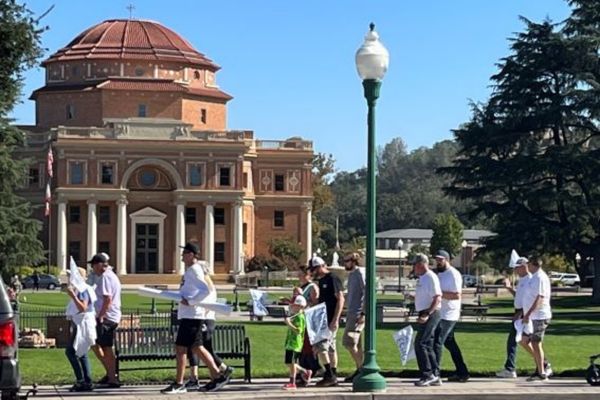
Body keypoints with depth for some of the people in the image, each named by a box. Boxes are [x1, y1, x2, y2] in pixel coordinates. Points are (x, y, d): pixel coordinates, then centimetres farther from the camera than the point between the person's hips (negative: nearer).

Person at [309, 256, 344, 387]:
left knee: (320, 346, -13)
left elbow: (340, 299, -17)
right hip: (323, 319, 10)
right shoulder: (321, 280, 16)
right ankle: (333, 377, 15)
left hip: (331, 320, -10)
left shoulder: (332, 279, -13)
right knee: (330, 348, 11)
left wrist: (335, 319, -22)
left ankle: (329, 375, -9)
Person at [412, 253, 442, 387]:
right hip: (424, 314, 10)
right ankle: (434, 377, 16)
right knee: (428, 346, 11)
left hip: (431, 314, -10)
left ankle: (428, 375, -9)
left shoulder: (431, 277, -15)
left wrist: (427, 315, -27)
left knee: (420, 344, -13)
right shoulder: (422, 278, 15)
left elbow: (437, 298, -22)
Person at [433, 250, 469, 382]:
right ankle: (462, 373, 20)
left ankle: (435, 373, -13)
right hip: (441, 315, 10)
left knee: (437, 342, -13)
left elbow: (457, 295, -21)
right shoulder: (439, 274, 16)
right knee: (449, 343, 14)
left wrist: (441, 294, -25)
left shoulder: (453, 274, -13)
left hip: (448, 315, -10)